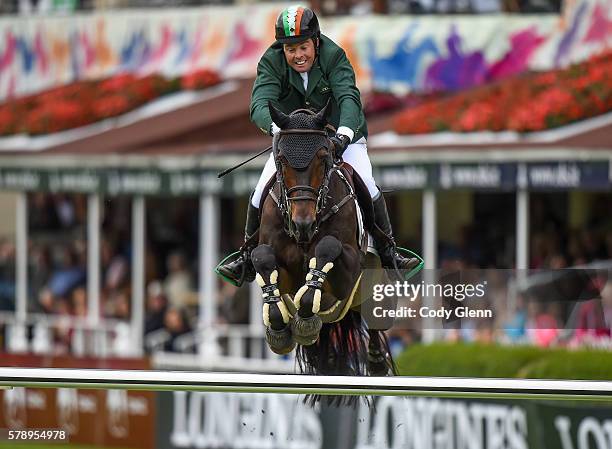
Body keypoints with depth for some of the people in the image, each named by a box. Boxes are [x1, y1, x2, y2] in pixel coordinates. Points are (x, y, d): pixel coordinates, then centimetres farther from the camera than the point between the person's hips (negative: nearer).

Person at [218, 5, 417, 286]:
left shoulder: (334, 57, -21)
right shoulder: (271, 63, -18)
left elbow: (349, 98, -34)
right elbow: (260, 104, -32)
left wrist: (344, 133, -54)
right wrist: (277, 128, -55)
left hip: (340, 136, -1)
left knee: (366, 186, -20)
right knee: (262, 193, -13)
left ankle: (388, 253, -4)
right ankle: (247, 258, 6)